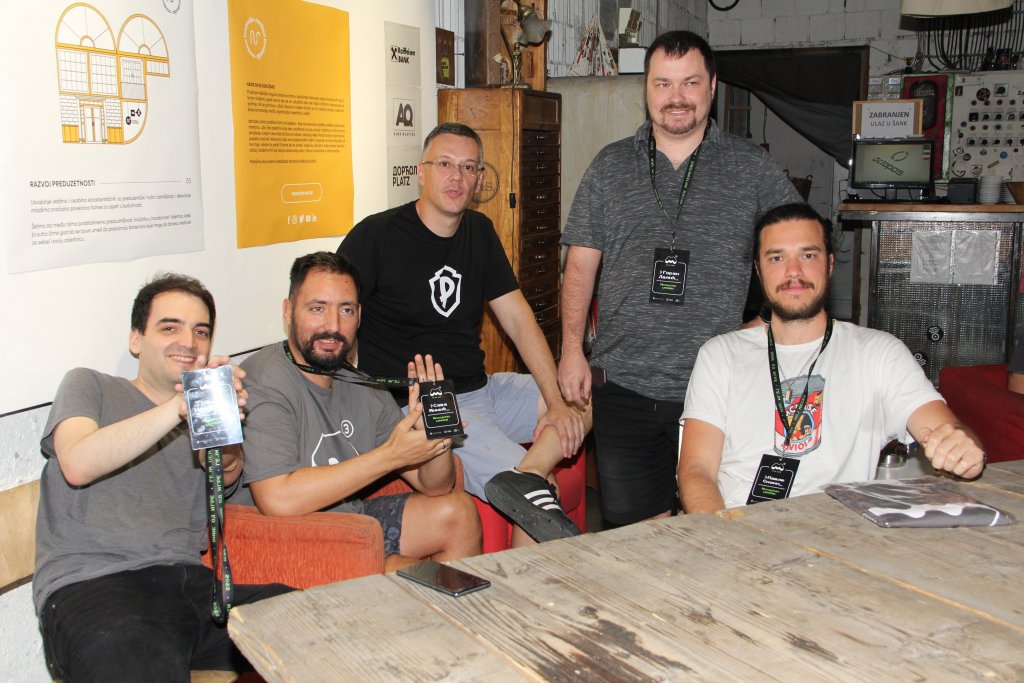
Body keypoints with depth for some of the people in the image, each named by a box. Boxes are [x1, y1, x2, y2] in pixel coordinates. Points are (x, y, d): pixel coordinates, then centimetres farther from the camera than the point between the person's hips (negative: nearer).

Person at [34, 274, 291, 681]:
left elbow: (227, 471, 2)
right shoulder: (88, 385, 15)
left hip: (188, 582, 4)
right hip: (90, 583, -3)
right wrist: (179, 406, -18)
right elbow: (77, 466, -7)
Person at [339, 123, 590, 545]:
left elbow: (518, 319, 8)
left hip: (480, 390, 8)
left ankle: (525, 478, -23)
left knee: (586, 400, -6)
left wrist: (556, 400, -2)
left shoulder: (480, 232, 11)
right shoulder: (377, 236, -9)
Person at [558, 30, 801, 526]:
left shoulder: (753, 169, 5)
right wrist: (572, 351, 3)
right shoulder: (610, 167, 9)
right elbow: (581, 264, 9)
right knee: (637, 527, 6)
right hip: (623, 386, 1)